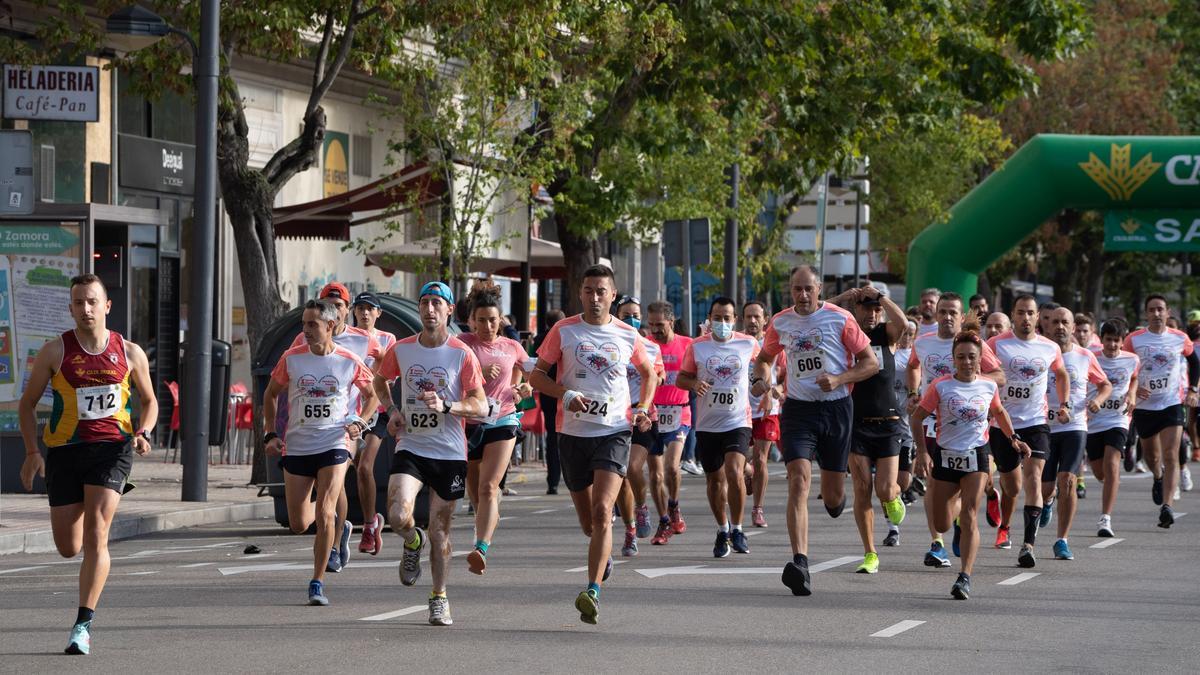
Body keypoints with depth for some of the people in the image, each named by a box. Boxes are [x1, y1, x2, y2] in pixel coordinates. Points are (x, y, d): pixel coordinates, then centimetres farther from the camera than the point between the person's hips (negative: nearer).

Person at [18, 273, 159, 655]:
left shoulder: (130, 353, 4)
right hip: (65, 451, 1)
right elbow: (27, 404, 7)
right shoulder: (55, 352, 0)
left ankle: (83, 625, -15)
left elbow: (149, 400, 17)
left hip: (112, 448, -1)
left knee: (95, 537, -16)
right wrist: (32, 452, -5)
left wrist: (143, 433, -4)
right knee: (68, 548, 4)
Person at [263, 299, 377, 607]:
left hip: (334, 445, -2)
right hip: (296, 448, 2)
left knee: (324, 515, -16)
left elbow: (372, 393, 14)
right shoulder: (291, 359, -1)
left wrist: (361, 423, -2)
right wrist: (270, 434, 5)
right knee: (298, 524, 3)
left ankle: (318, 583, -6)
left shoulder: (350, 362, -3)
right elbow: (270, 394, 13)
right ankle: (334, 521, 38)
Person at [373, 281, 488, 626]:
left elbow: (481, 407, -9)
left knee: (440, 530, 5)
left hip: (450, 454, -1)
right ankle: (413, 542, 16)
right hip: (410, 448, 1)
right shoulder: (401, 349, 2)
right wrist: (392, 410, 5)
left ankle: (439, 598, 22)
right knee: (398, 516, -20)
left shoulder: (462, 354, -6)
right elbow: (380, 379, 23)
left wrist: (445, 406, -25)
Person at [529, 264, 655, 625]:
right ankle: (604, 552, 46)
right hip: (573, 432, 1)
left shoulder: (627, 335, 4)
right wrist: (565, 395, -15)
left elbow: (649, 373, 22)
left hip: (614, 432, -1)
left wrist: (642, 408, 6)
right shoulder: (564, 331, 1)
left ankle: (593, 592, -25)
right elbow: (537, 375, 3)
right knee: (588, 521, 10)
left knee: (601, 511, -19)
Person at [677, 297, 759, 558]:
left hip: (738, 422, -2)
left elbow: (762, 360, 23)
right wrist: (694, 383, -13)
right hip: (707, 425, 2)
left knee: (734, 473, -20)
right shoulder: (697, 346, 0)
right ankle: (722, 530, 29)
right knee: (714, 480, 10)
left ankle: (737, 529, -5)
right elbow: (681, 378, 7)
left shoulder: (748, 344, 1)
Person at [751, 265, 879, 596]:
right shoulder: (780, 323, 4)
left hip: (836, 408, -1)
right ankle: (800, 563, -27)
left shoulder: (839, 319, -5)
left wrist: (839, 379, -17)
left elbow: (871, 363, -1)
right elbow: (765, 357, 22)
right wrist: (761, 378, 0)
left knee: (833, 496, 8)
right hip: (798, 409, 1)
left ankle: (835, 496, 50)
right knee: (799, 481, -19)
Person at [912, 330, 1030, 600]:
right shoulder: (940, 386, -8)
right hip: (945, 456, 0)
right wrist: (922, 452, -14)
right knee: (941, 525, 7)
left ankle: (965, 577, -17)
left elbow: (998, 411, 22)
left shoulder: (989, 387, 1)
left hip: (977, 456, 0)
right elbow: (917, 418, -5)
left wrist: (1013, 438, 13)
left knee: (969, 517, -14)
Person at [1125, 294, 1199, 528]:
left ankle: (1167, 507, -21)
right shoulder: (1133, 340, -3)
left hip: (1172, 404, -1)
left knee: (1170, 456, -14)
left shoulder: (1180, 339, 1)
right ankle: (1158, 478, 51)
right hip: (1144, 406, 1)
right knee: (1151, 454, 15)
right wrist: (1134, 388, -14)